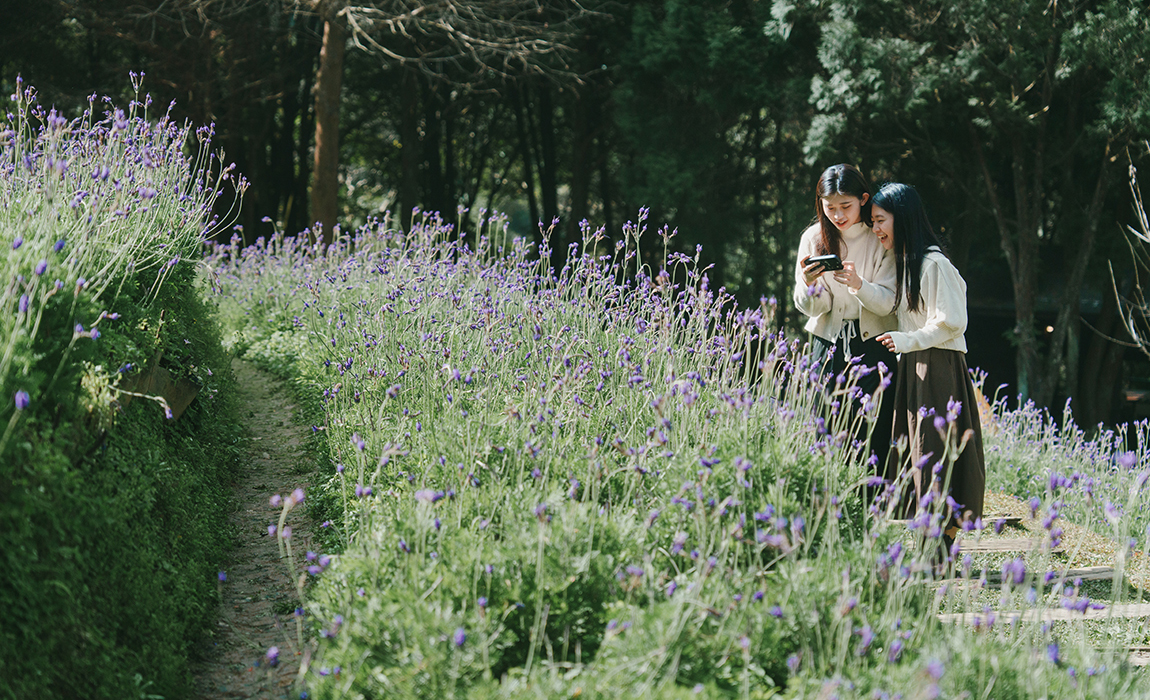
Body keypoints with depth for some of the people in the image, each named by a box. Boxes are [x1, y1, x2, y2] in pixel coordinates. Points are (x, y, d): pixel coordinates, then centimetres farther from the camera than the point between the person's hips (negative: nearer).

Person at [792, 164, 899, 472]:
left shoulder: (880, 239, -3)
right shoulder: (814, 238, 4)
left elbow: (888, 304, -8)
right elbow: (814, 308, 2)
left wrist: (858, 284, -28)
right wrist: (809, 284, -20)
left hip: (874, 345, -2)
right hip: (828, 345, 2)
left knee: (874, 437, -8)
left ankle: (874, 494, -1)